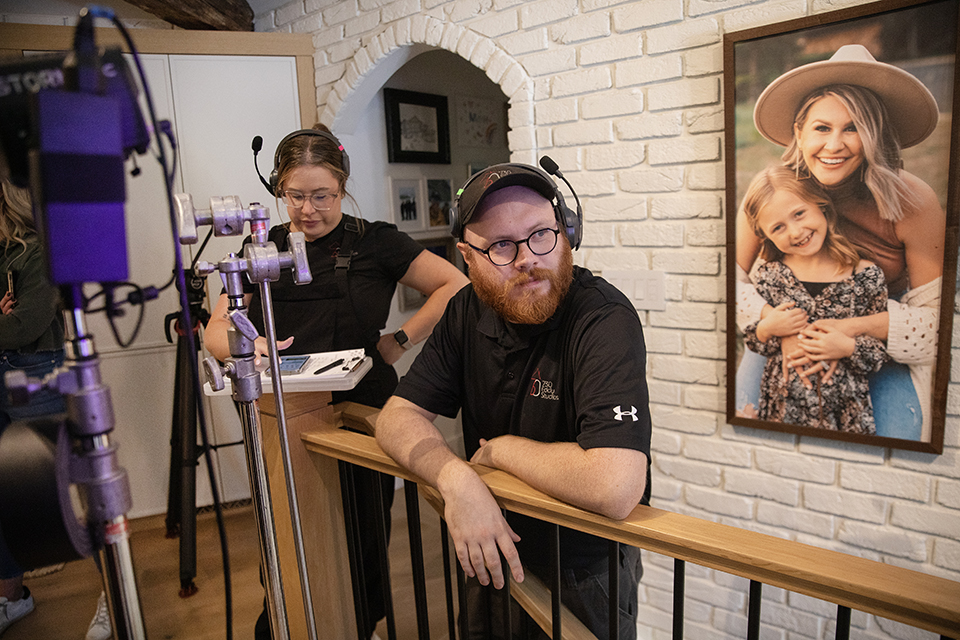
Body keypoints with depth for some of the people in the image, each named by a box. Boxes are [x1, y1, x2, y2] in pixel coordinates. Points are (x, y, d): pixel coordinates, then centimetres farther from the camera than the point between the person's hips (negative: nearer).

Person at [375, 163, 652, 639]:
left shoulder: (604, 319, -30)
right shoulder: (469, 312, -8)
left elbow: (615, 487, -41)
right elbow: (398, 416, -7)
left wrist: (501, 448, -24)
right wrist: (456, 477, -28)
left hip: (584, 569, -5)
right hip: (492, 554, 5)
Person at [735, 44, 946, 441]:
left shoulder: (914, 204, -20)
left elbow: (935, 315, -14)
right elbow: (732, 282, -13)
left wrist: (857, 328, -32)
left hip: (883, 336, 0)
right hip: (792, 321, 1)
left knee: (895, 436, -17)